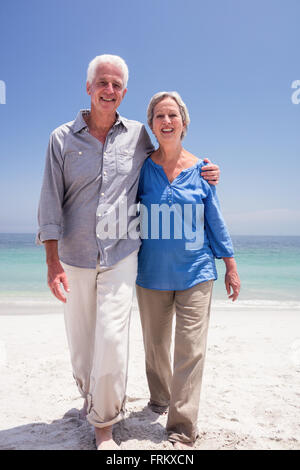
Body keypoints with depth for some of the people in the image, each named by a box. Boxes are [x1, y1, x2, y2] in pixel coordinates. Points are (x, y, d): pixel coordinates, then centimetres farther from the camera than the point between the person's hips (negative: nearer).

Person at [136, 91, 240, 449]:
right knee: (155, 344, 15)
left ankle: (182, 433, 10)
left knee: (190, 349, -3)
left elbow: (215, 221, 6)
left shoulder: (200, 169, 1)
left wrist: (231, 267, 7)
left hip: (195, 272, -1)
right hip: (151, 273, 1)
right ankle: (159, 397, 42)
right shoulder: (141, 167, 0)